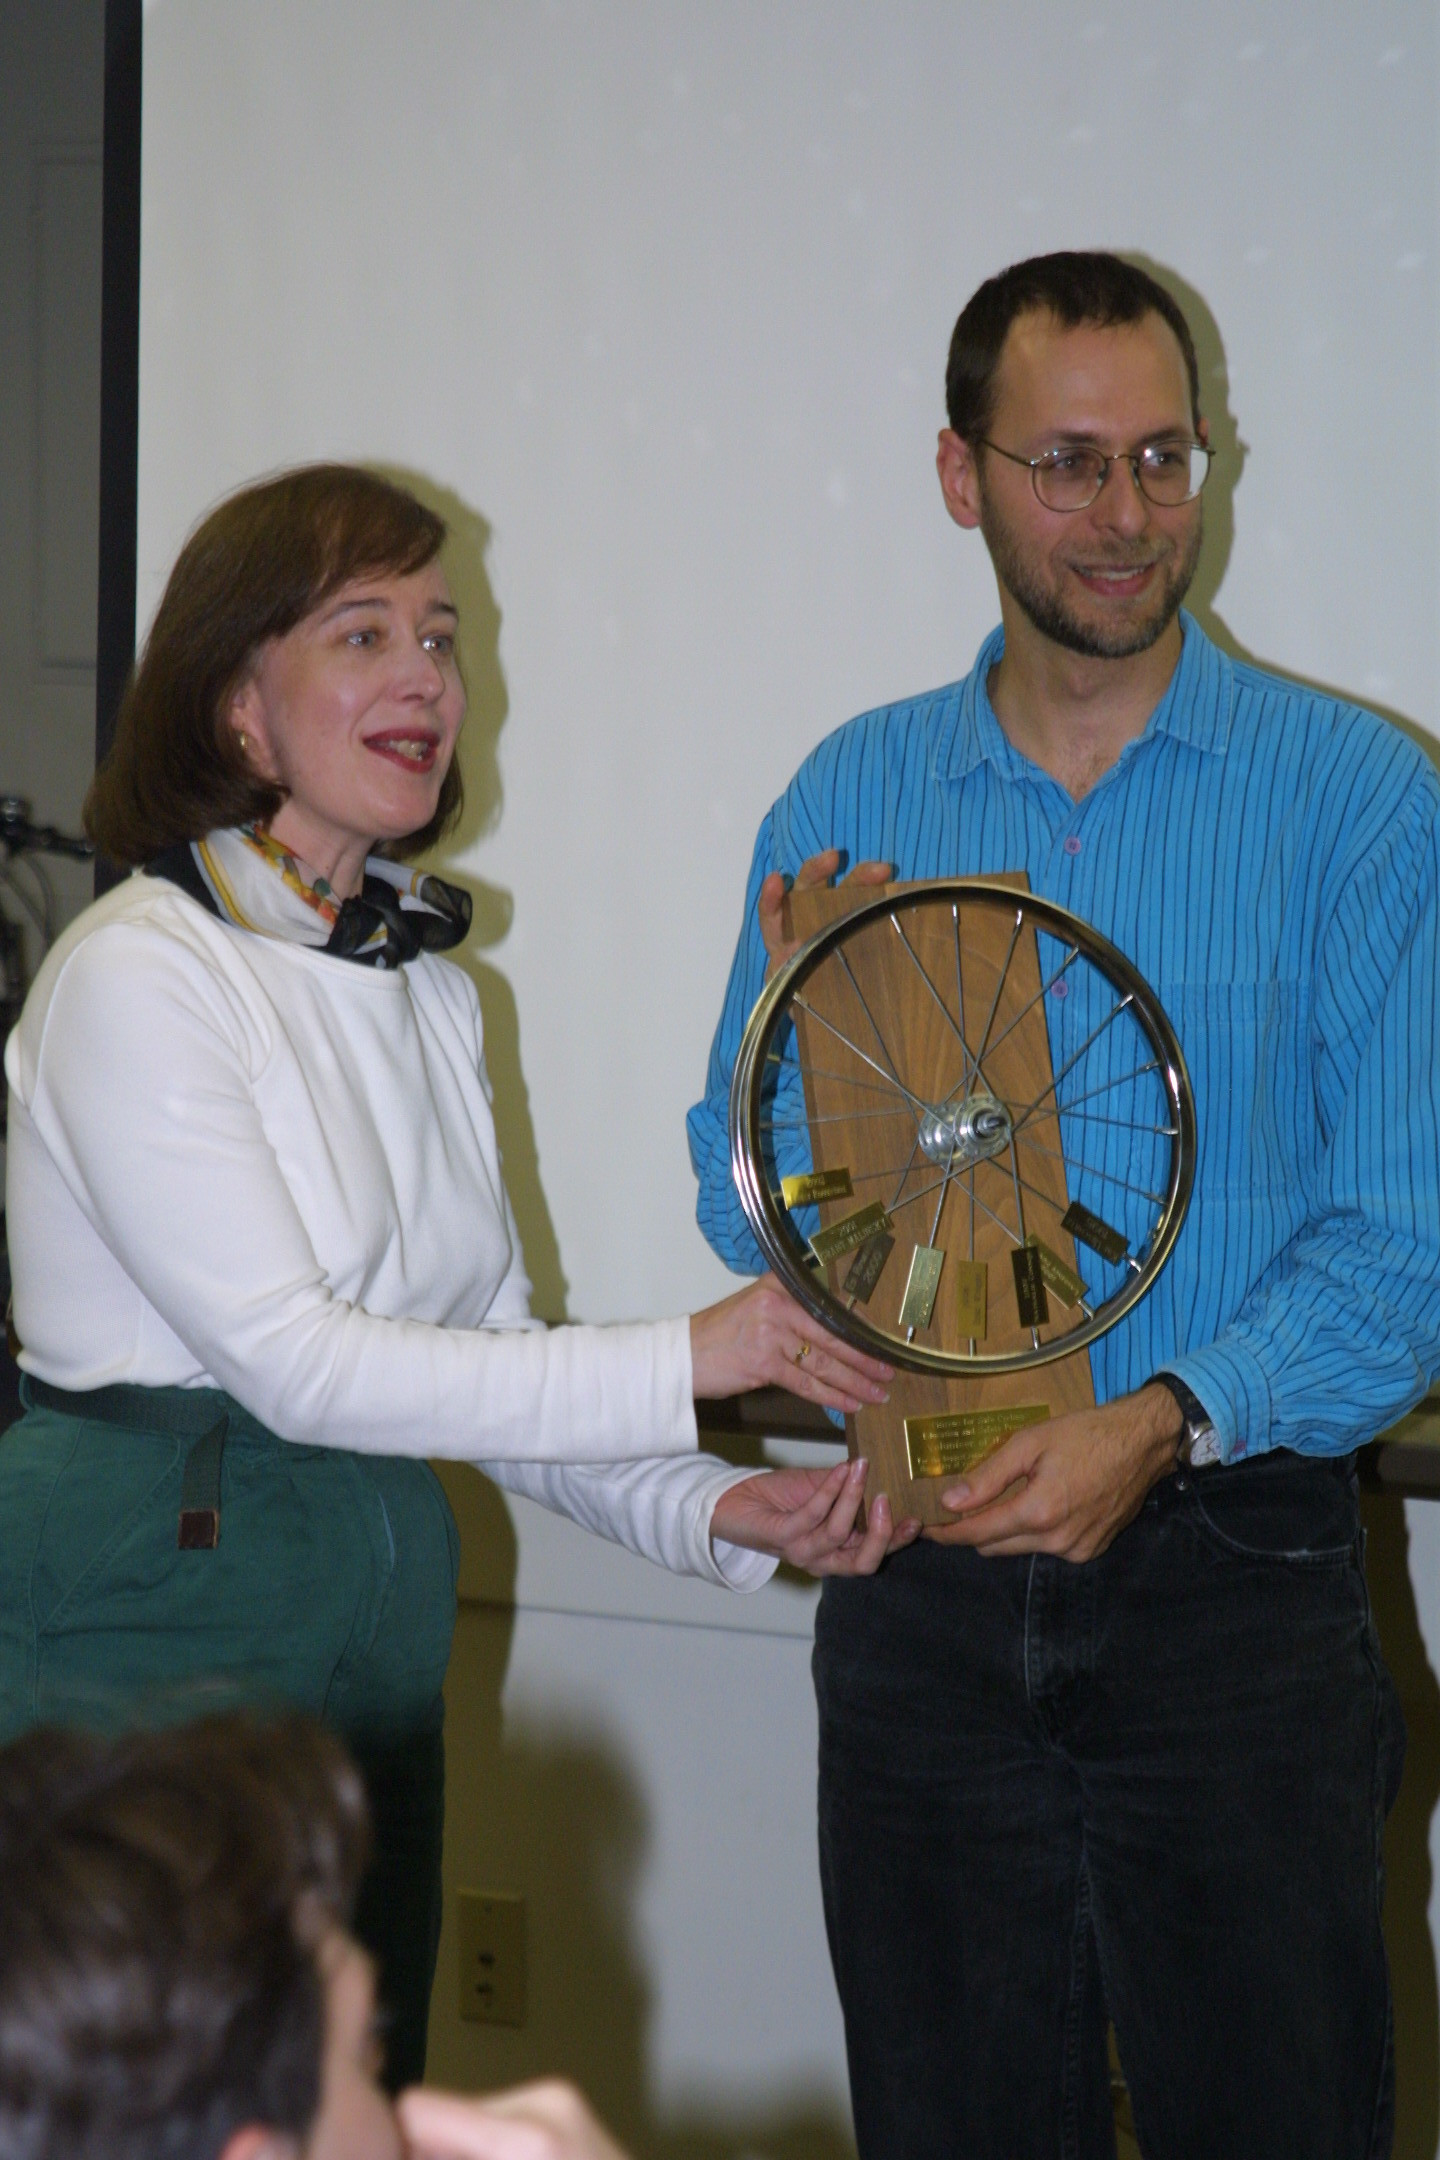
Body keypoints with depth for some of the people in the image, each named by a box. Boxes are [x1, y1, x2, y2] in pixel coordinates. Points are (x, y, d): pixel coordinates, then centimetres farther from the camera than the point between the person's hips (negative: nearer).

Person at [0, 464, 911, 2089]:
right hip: (146, 1608, -8)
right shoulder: (139, 973, -13)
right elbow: (290, 1360, -19)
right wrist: (688, 1361, -20)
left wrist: (716, 1513, -3)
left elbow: (486, 1350, 13)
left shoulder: (428, 989, 12)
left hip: (375, 1613, 8)